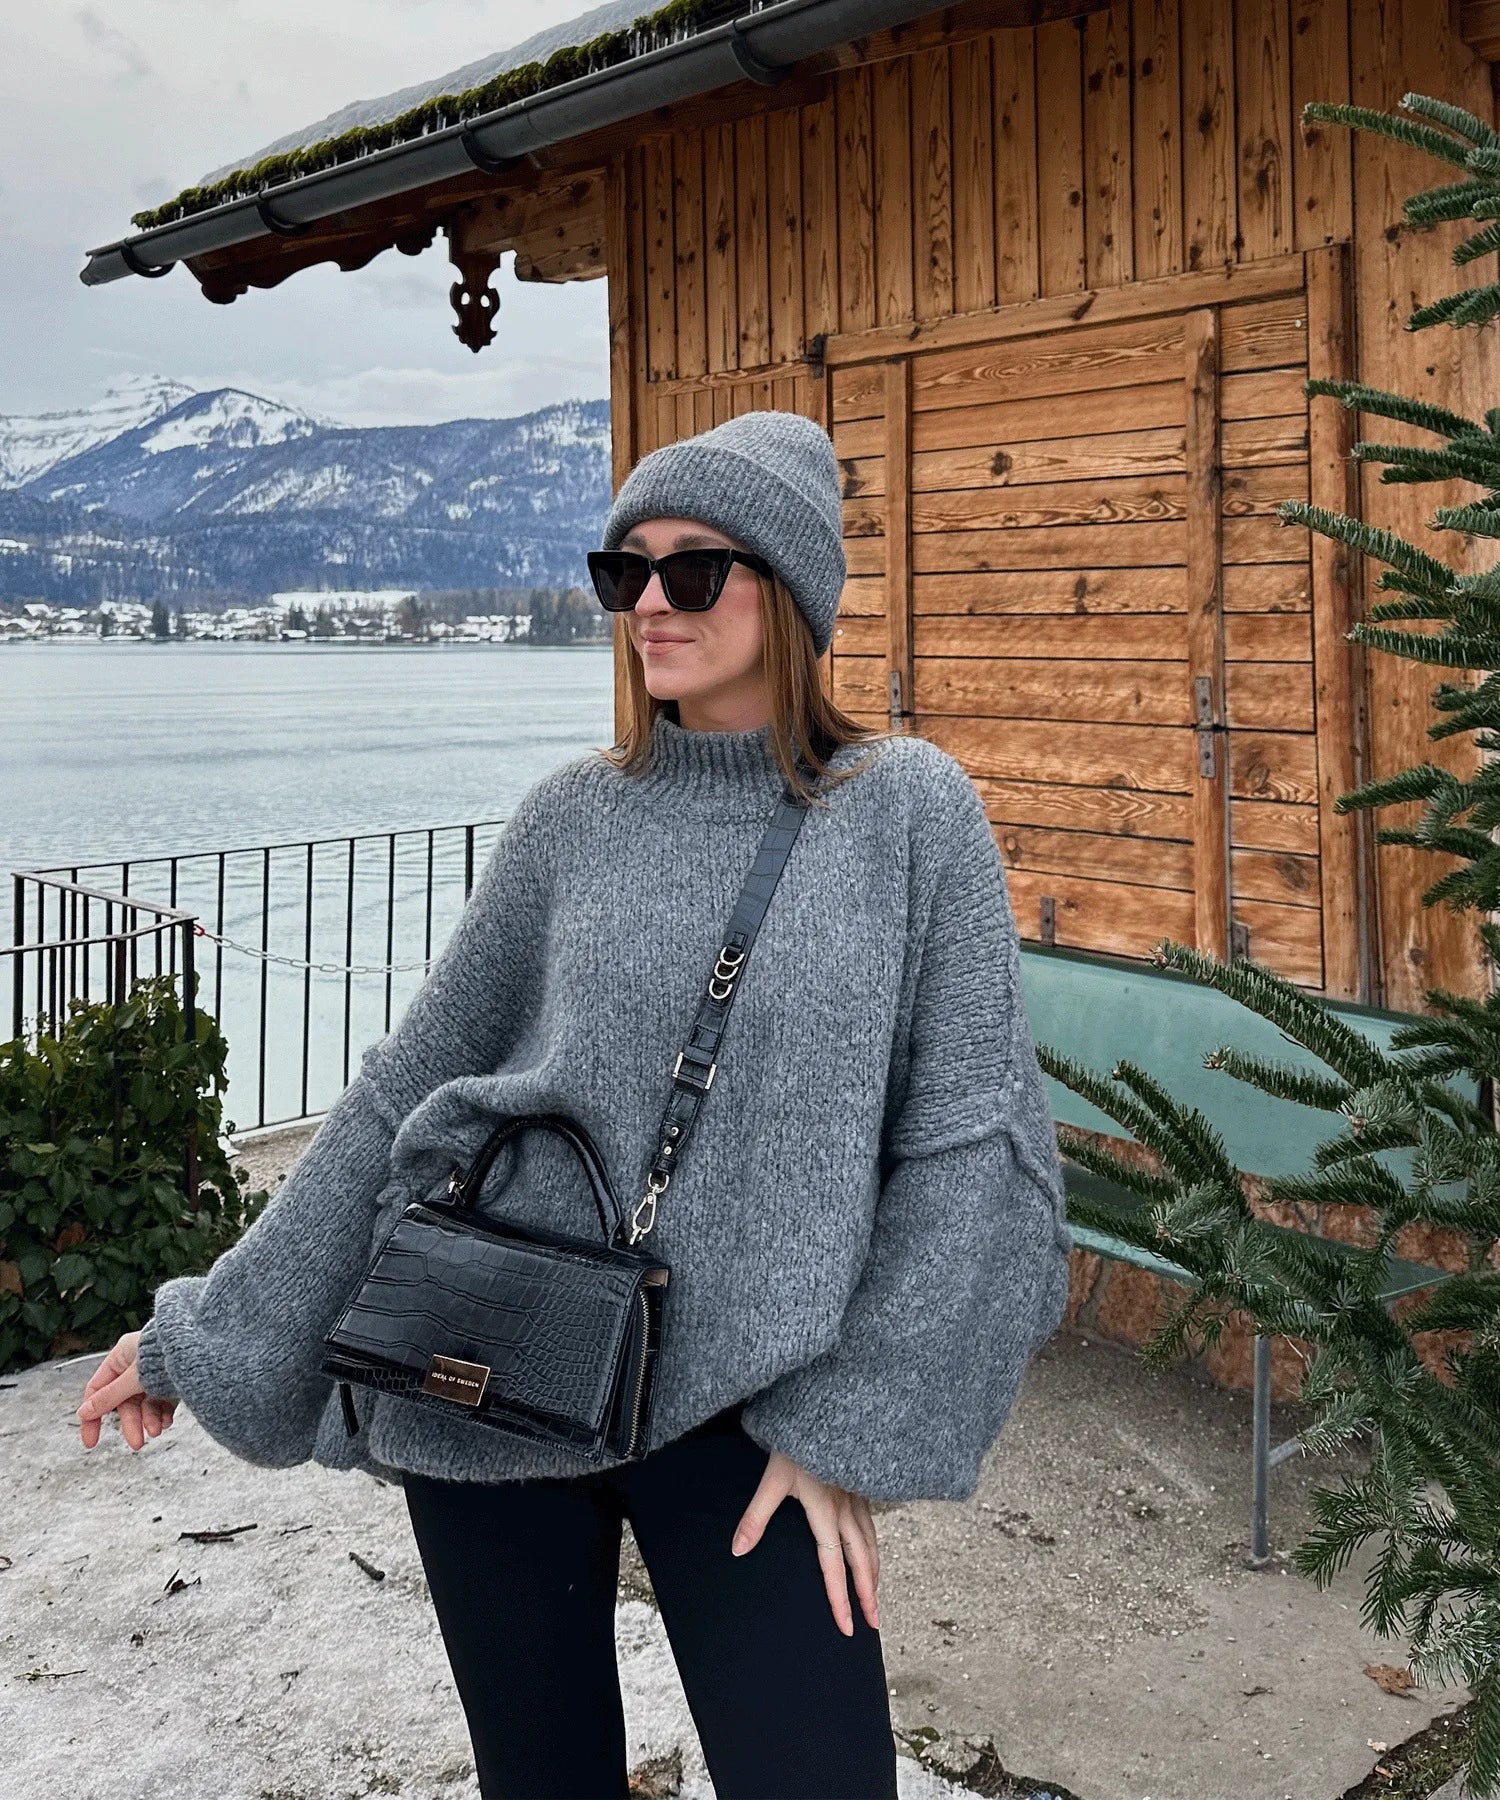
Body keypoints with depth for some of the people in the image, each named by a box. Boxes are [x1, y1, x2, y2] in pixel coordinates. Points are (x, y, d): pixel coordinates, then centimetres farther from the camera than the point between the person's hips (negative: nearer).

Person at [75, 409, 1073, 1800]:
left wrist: (852, 1424, -9)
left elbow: (971, 1135, -6)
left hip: (735, 1404, -2)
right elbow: (406, 1087, 6)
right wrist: (206, 1331, 9)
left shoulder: (909, 808, -5)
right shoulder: (575, 818, 2)